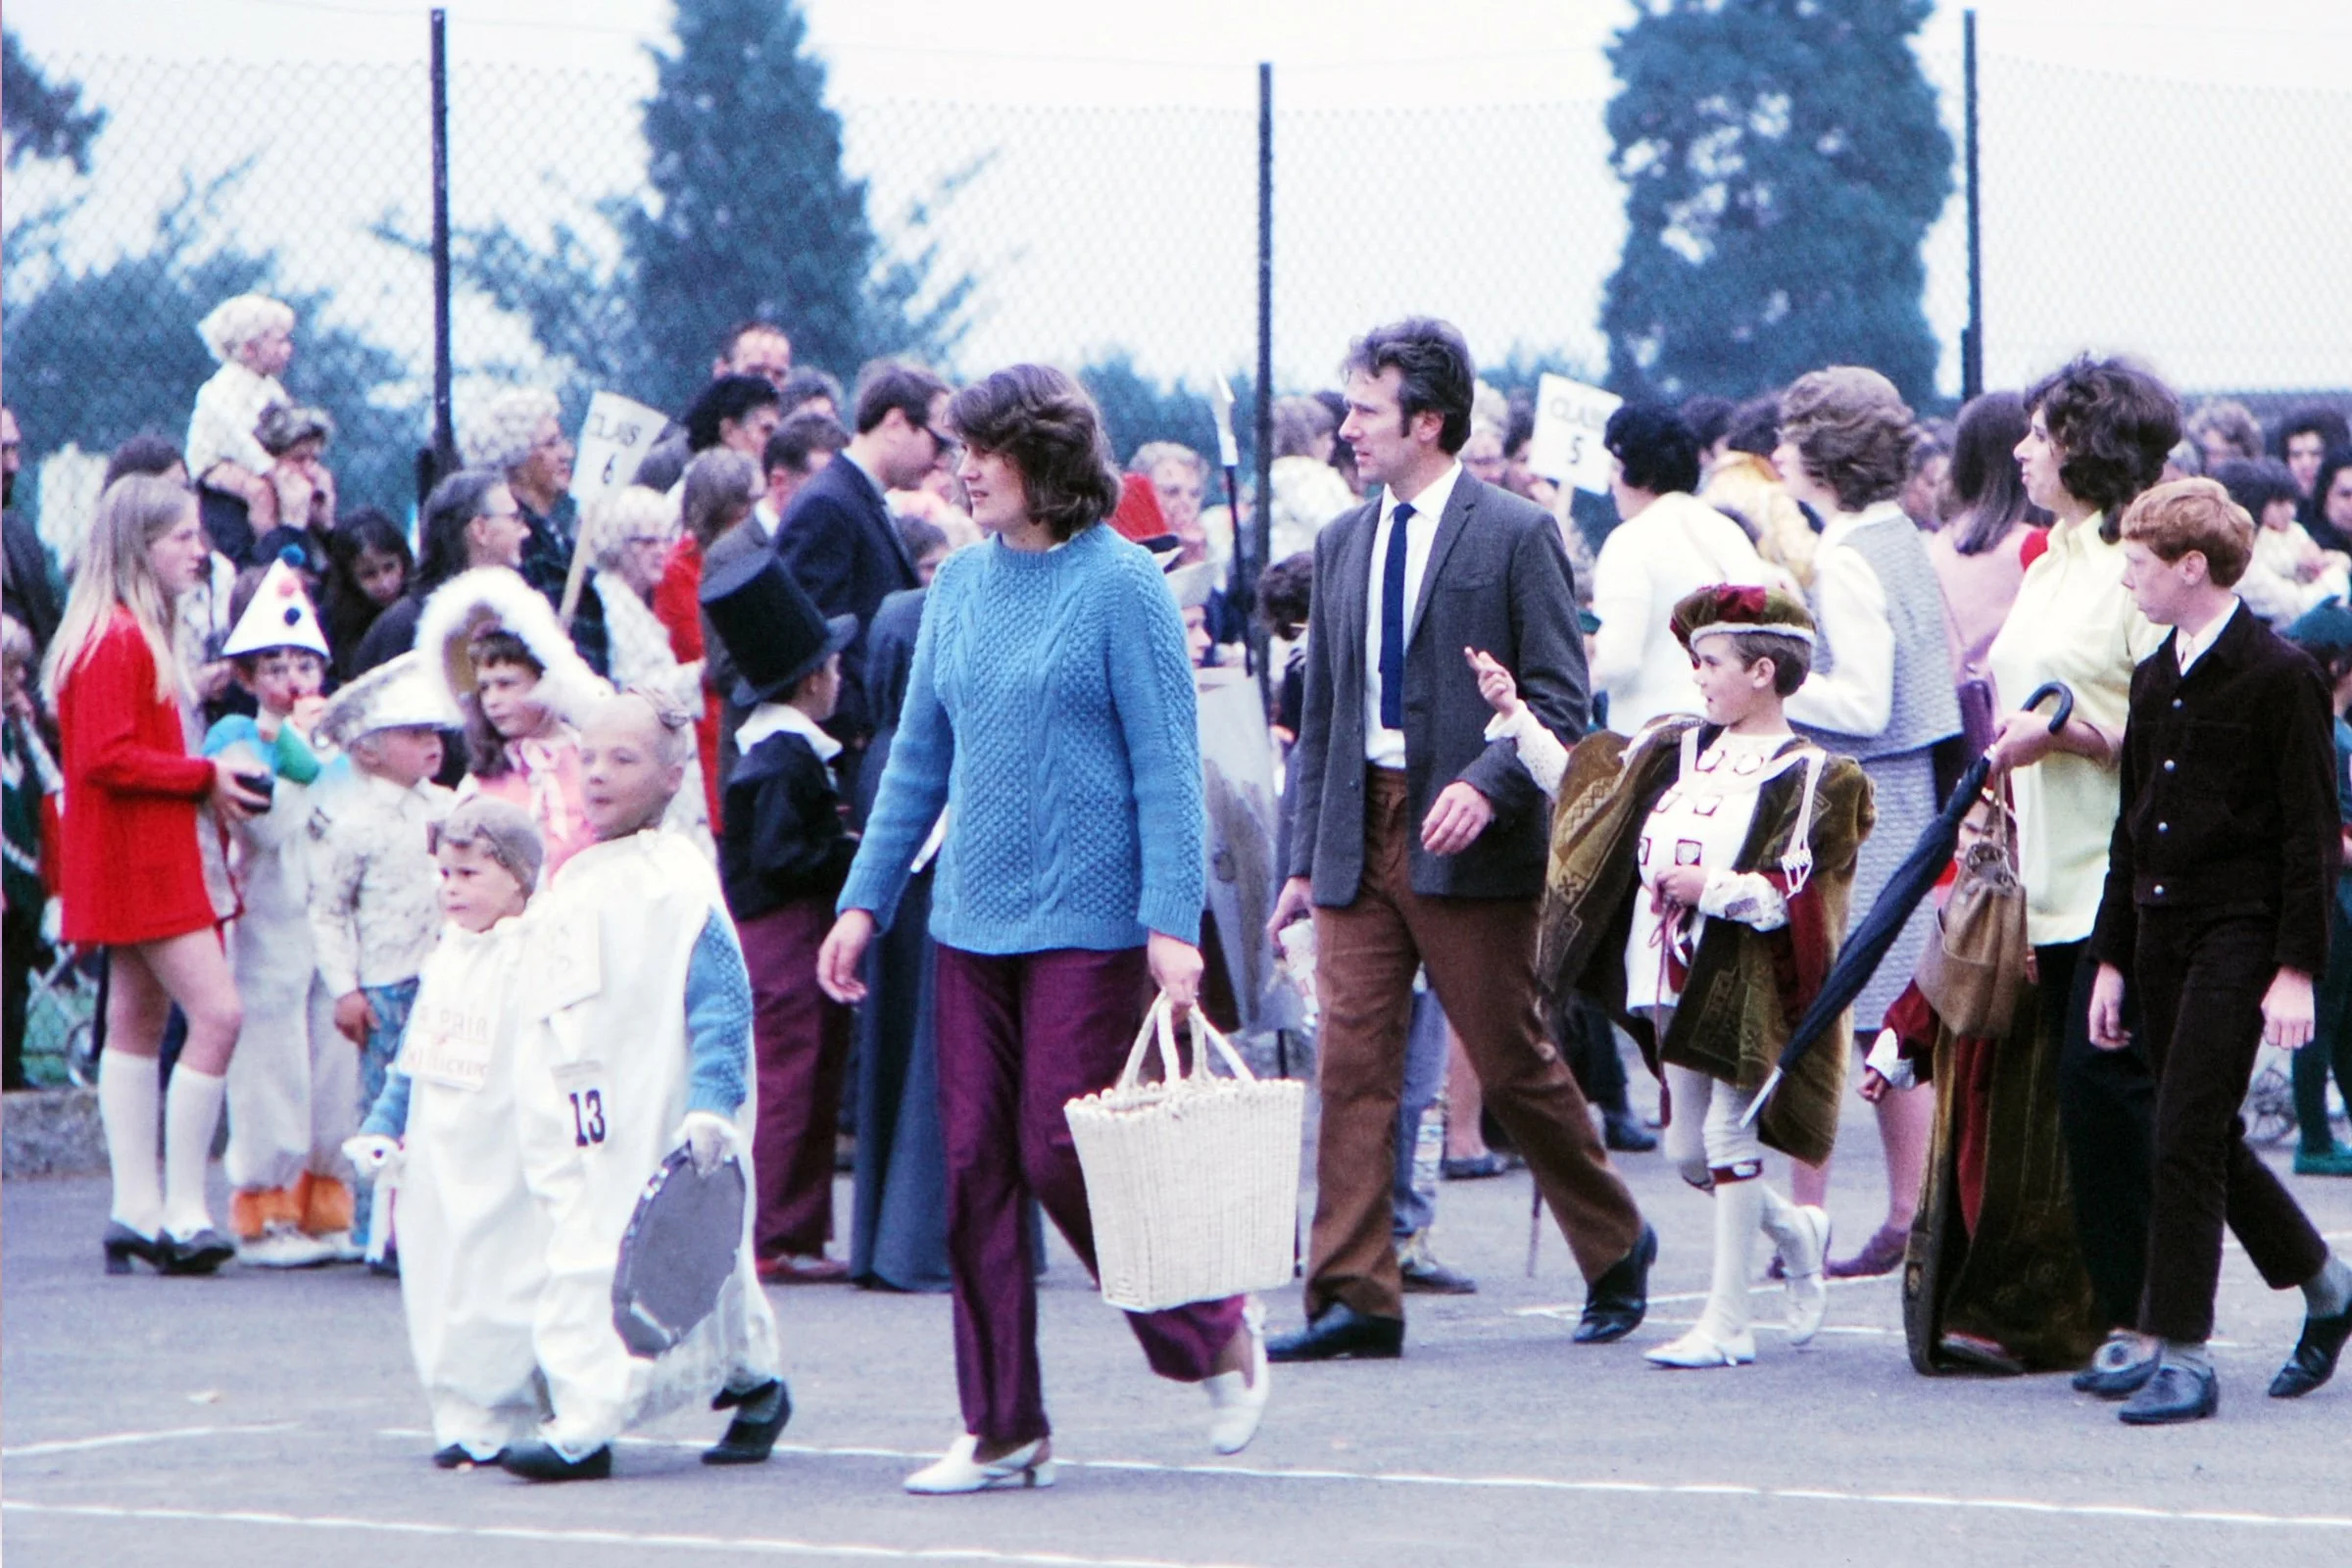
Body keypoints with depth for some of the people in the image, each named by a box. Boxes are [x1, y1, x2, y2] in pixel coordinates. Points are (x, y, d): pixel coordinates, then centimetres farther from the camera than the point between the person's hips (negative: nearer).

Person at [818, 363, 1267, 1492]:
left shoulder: (1120, 584, -8)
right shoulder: (961, 584, 10)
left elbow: (1166, 763, -9)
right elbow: (920, 755, 17)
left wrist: (1171, 921, -15)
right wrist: (866, 899, 12)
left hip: (1087, 920, -6)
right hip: (973, 917, 6)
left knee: (1061, 1159, -8)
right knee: (973, 1171, 3)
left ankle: (1217, 1338, 15)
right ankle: (1001, 1431, 9)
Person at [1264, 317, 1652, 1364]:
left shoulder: (1515, 536, -4)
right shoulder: (1343, 544, 14)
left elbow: (1560, 698, -6)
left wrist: (1487, 783, -22)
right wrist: (1305, 858, 12)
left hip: (1466, 844, -5)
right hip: (1359, 839, 5)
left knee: (1515, 1065, 1)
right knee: (1351, 1062, -3)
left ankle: (1617, 1249, 21)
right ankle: (1354, 1298, -3)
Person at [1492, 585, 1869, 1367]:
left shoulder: (1805, 777, -9)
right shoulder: (1677, 752, 11)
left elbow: (1793, 895, -16)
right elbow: (1581, 781, 19)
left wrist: (1710, 886, -20)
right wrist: (1515, 714, 15)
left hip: (1745, 989, -7)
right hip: (1675, 981, 7)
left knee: (1728, 1137, -5)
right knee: (1687, 1151, 10)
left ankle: (1728, 1322, 0)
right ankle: (1796, 1235, 34)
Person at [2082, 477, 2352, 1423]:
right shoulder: (2155, 679, 13)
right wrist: (2112, 959, 15)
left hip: (2240, 932, -7)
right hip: (2160, 933, 7)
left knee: (2186, 1139, -11)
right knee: (2207, 1140, 10)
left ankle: (2182, 1355, -7)